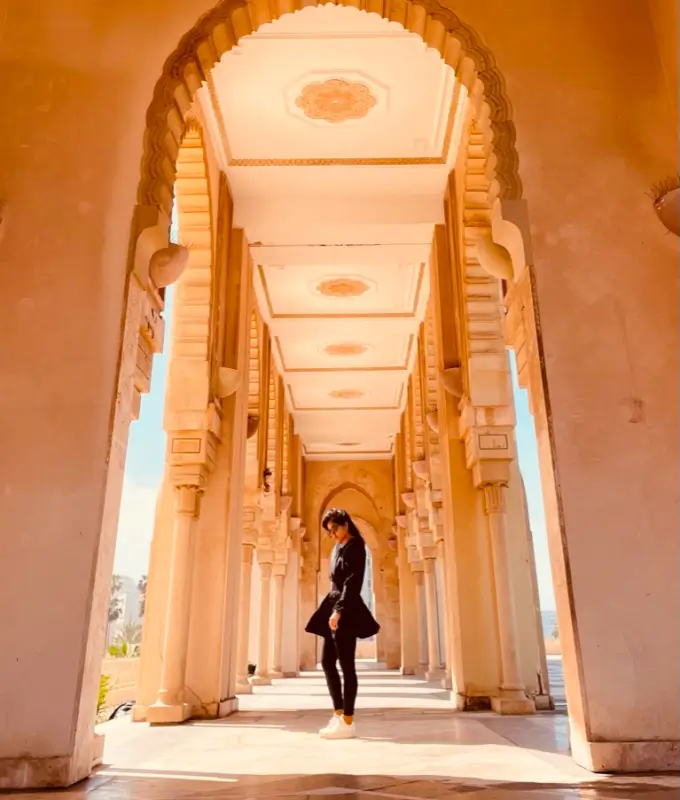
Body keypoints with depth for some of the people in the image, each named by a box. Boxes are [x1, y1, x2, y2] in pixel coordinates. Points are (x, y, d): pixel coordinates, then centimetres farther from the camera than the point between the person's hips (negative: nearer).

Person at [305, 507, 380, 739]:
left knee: (346, 664, -5)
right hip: (334, 607, 9)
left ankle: (348, 723, 0)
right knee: (327, 661, 9)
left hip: (347, 611, -9)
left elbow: (353, 583, -17)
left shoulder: (355, 547, -9)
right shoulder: (339, 548, 16)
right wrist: (333, 609, 13)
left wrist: (339, 611, -22)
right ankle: (339, 715, 18)